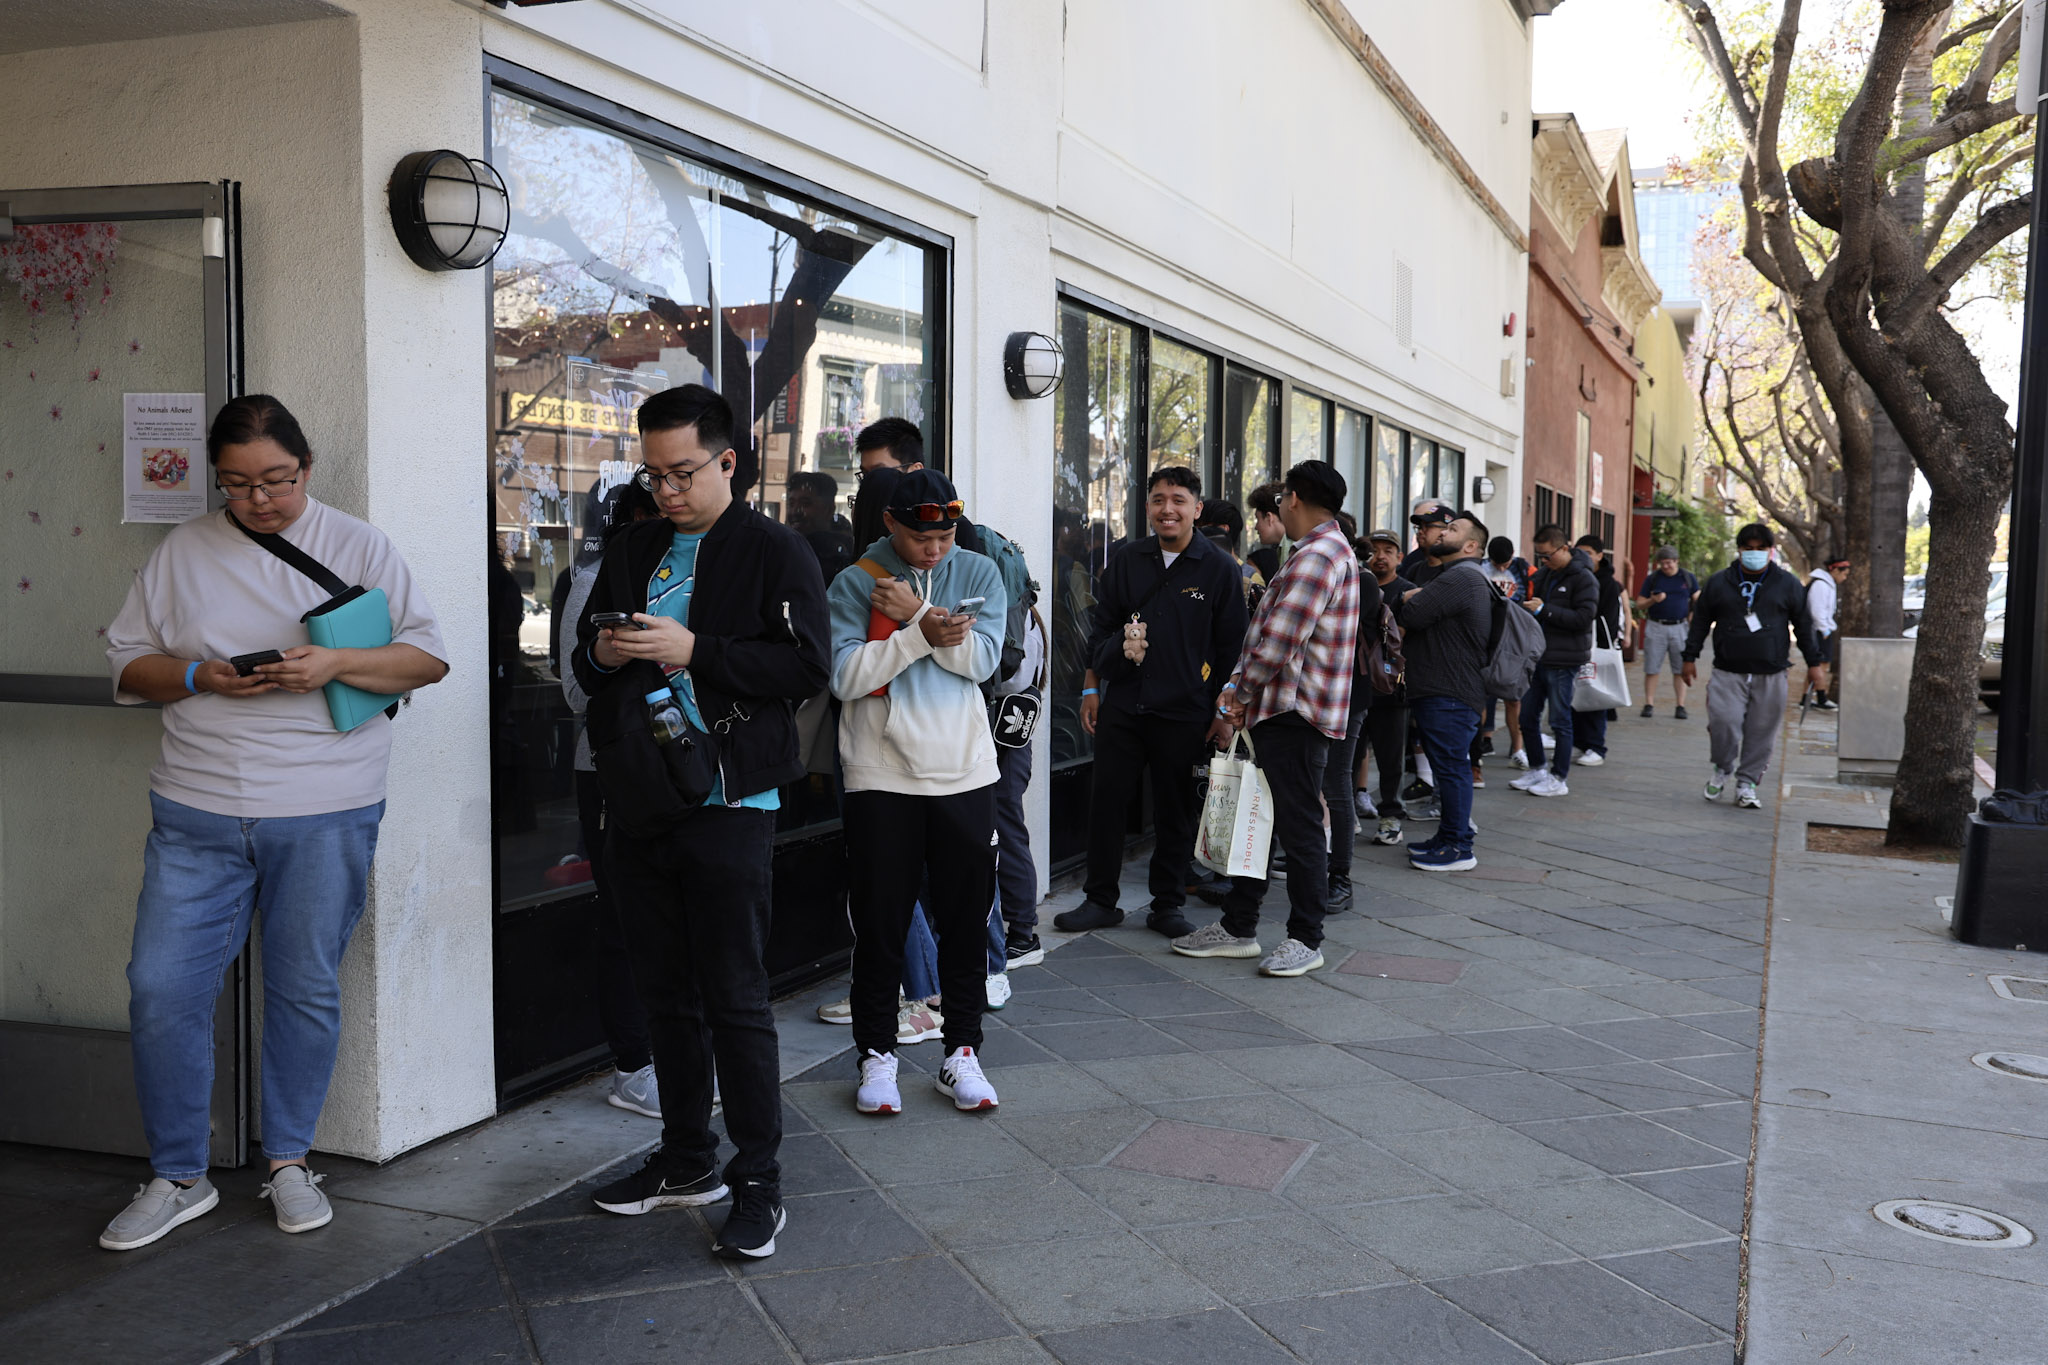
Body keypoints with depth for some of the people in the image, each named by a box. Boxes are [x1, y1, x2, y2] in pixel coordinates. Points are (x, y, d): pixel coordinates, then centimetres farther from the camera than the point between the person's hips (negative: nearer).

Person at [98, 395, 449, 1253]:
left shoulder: (358, 547, 3)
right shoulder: (182, 552, 9)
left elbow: (429, 657, 0)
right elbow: (126, 664, 11)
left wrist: (334, 665, -15)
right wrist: (201, 677, -9)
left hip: (326, 813, -2)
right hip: (197, 814, 2)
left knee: (306, 990, 7)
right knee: (161, 988, 0)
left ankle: (289, 1161, 25)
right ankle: (178, 1177, 17)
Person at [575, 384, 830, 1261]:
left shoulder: (774, 552, -3)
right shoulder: (630, 553, 16)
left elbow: (806, 668, -13)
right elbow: (585, 669, 19)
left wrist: (692, 651, -19)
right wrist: (604, 655, -5)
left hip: (729, 802, -6)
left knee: (735, 998, -3)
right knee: (666, 993, 14)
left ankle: (759, 1180, 9)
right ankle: (688, 1160, 28)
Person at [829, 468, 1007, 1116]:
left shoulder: (978, 572, 6)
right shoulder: (854, 583, 0)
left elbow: (982, 658, -8)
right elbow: (845, 674, -13)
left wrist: (915, 613, -15)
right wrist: (923, 635, -20)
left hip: (964, 773, 2)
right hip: (880, 776, -2)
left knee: (965, 919, 7)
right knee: (880, 922, 5)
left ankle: (961, 1051, 20)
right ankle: (876, 1054, 18)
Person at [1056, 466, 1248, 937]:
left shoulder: (1220, 569, 0)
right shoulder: (1126, 561, 8)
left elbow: (1231, 647, 1)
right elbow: (1101, 629, 15)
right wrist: (1092, 688, 10)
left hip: (1185, 712, -2)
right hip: (1122, 705, 3)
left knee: (1176, 812, 6)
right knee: (1106, 803, 5)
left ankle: (1167, 904, 18)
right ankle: (1100, 900, 17)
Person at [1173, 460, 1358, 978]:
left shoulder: (1318, 555, -15)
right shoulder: (1327, 550, 20)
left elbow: (1278, 641, -21)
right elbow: (1268, 632, 16)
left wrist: (1241, 691, -6)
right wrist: (1241, 692, 5)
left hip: (1296, 714, -11)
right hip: (1278, 709, 11)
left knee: (1298, 825, -2)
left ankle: (1306, 939, 7)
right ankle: (1237, 927, 21)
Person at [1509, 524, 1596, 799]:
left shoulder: (1583, 578, -10)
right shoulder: (1544, 574, 12)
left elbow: (1584, 618, -19)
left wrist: (1544, 610, -20)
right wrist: (1525, 605, 2)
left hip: (1563, 662, -8)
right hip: (1537, 657, 8)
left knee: (1560, 720, 0)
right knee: (1528, 717, 11)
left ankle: (1559, 779, 9)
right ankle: (1536, 769, 25)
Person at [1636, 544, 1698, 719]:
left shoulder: (1688, 579, 8)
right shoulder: (1652, 578, 6)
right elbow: (1640, 603, 7)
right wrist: (1653, 600, -13)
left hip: (1679, 627, 0)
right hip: (1656, 627, 0)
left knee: (1680, 669, 0)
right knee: (1651, 669, -2)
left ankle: (1680, 706, 3)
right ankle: (1649, 704, 4)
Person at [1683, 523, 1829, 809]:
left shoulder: (1787, 584, 9)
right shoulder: (1718, 583, 8)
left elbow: (1804, 625, 13)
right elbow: (1700, 622, 14)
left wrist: (1815, 663, 11)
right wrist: (1690, 657, 11)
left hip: (1771, 676, 1)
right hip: (1728, 673, -1)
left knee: (1762, 731, 1)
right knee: (1723, 722, -15)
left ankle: (1746, 784, 14)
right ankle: (1723, 769, 11)